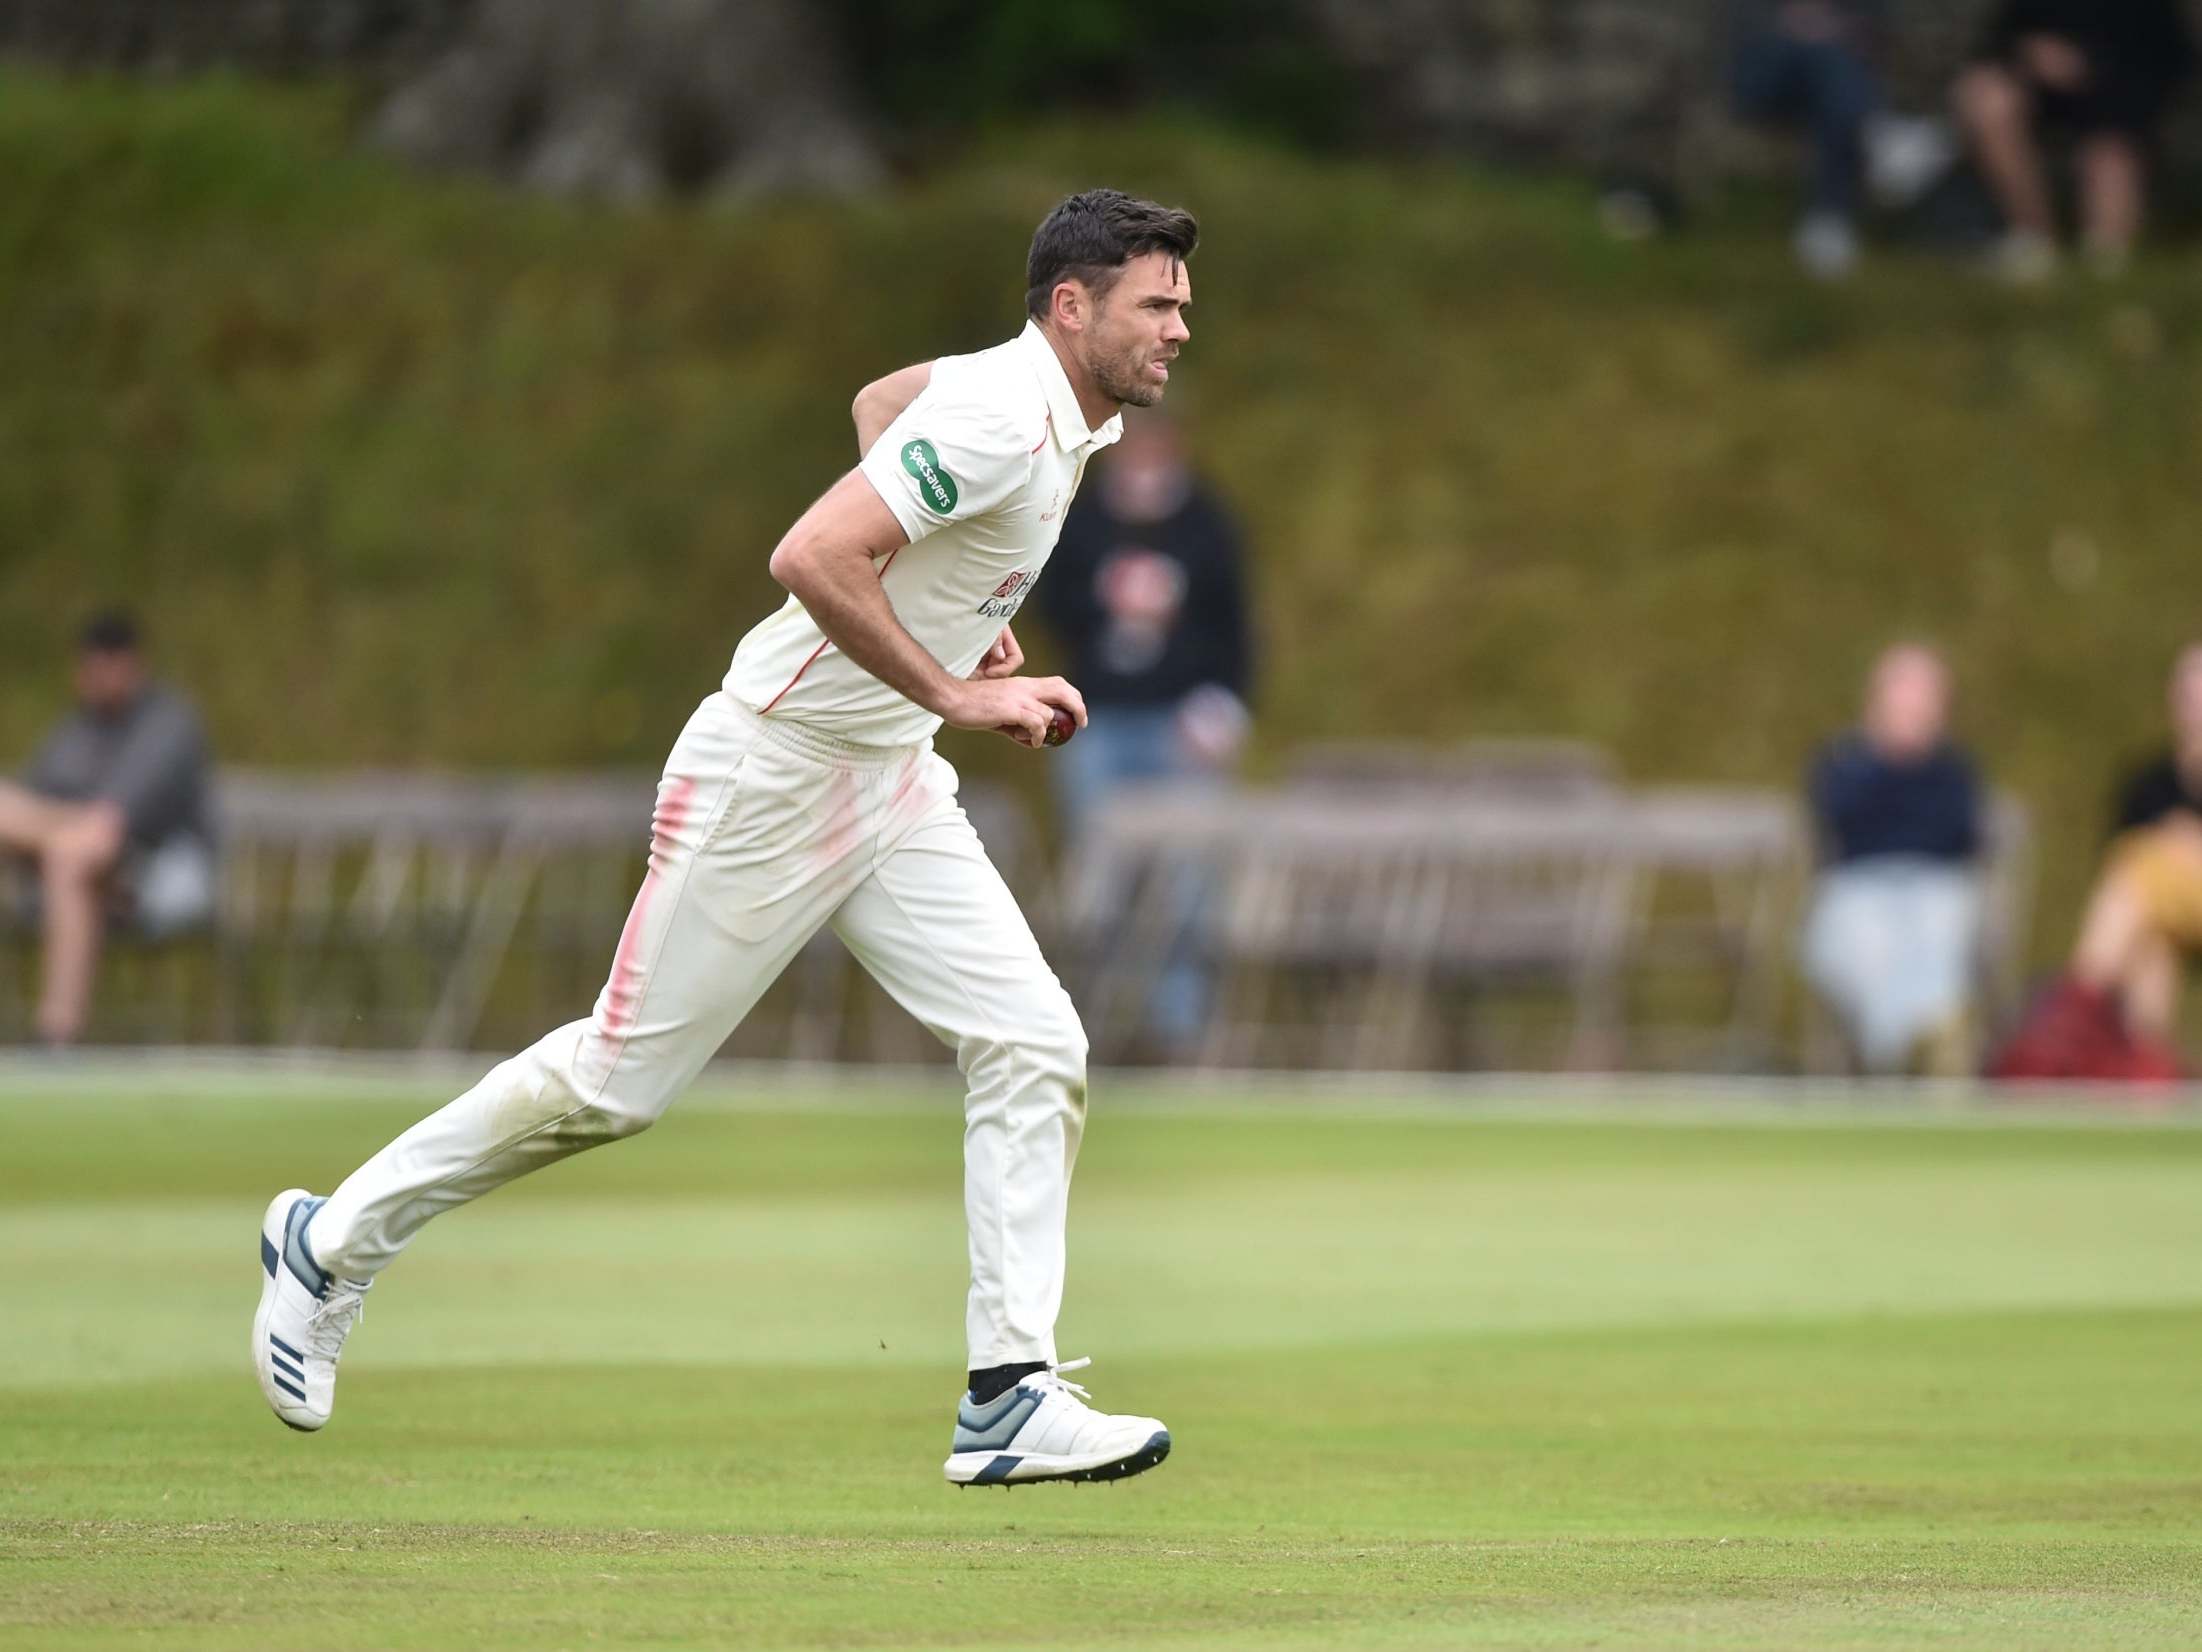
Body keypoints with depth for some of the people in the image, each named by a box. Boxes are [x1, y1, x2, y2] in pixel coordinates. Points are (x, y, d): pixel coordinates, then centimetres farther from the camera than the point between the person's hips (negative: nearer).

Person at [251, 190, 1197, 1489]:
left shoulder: (1067, 406, 6)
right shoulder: (1000, 422, -24)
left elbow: (883, 400, 26)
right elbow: (811, 558, -34)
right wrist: (958, 696, -28)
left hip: (895, 789, 9)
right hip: (773, 772, -9)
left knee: (1034, 1046, -6)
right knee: (621, 1079, 2)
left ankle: (1012, 1396, -6)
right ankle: (338, 1243, 20)